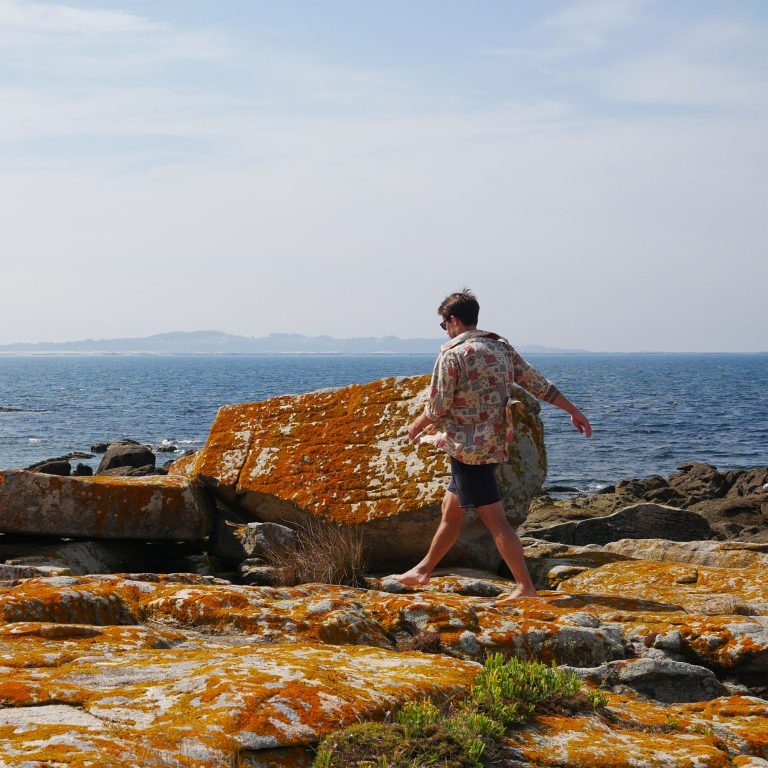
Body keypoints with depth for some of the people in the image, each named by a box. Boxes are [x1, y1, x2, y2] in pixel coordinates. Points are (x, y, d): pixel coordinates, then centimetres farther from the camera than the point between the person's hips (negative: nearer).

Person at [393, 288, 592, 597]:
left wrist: (417, 426, 8)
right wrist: (573, 410, 16)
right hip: (495, 443, 9)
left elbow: (438, 408, -12)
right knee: (450, 511, 20)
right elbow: (538, 383, 10)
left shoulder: (452, 354, -13)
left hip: (469, 447, -9)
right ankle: (423, 571, 32)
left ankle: (526, 587, -6)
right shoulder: (502, 347, 9)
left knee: (495, 520, -6)